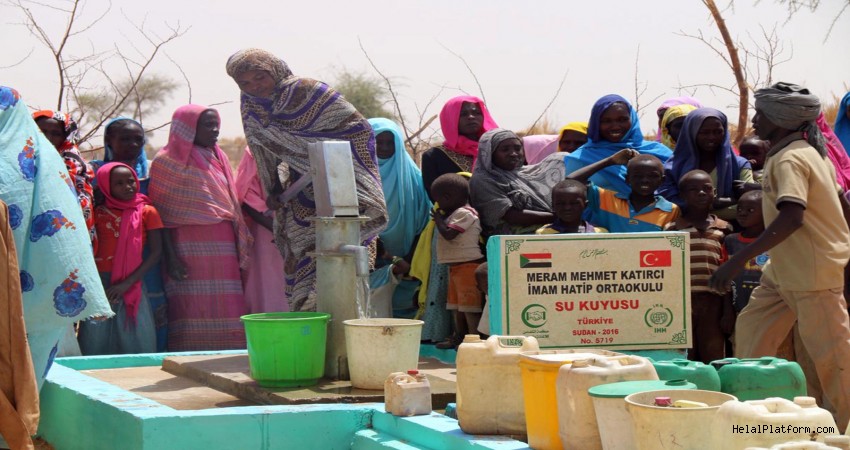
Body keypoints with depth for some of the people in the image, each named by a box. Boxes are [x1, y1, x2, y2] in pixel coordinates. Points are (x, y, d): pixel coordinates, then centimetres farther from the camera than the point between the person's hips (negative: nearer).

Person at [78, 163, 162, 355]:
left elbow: (156, 252, -3)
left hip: (131, 287, -1)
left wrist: (127, 283, -11)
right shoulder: (99, 214, 8)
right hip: (99, 285, 1)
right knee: (95, 344, 0)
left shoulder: (147, 212, 3)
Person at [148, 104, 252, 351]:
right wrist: (171, 257, -14)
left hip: (223, 248, 6)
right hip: (191, 249, -6)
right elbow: (159, 213, -4)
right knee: (192, 316, -9)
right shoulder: (167, 161, 1)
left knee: (227, 318, -1)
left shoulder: (218, 160, 19)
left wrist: (241, 253, 14)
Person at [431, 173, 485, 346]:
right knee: (456, 307, 15)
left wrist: (438, 219, -5)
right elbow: (447, 236, 20)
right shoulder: (455, 213, 19)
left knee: (469, 307, -12)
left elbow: (449, 234, -20)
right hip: (455, 267, 11)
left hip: (468, 266, -11)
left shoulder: (464, 213, -13)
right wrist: (440, 220, 9)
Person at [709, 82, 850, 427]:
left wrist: (738, 261, -33)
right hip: (785, 269, 10)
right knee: (751, 331, 12)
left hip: (812, 272, -10)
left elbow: (792, 217, -30)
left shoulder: (789, 159, -17)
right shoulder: (810, 152, 12)